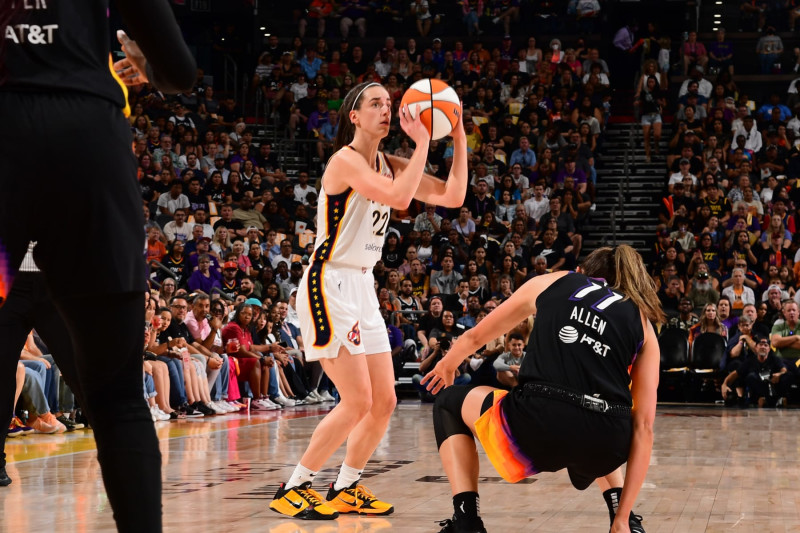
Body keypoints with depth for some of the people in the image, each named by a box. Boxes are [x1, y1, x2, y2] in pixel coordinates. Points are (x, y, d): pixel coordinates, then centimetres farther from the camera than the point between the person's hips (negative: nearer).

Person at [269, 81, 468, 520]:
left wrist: (458, 140, -1)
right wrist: (422, 143, -22)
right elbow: (398, 197, -30)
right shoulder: (345, 160, -14)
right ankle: (293, 488, -1)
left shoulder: (388, 165, 10)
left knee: (384, 401, 7)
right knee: (358, 401, -13)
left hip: (362, 287, 9)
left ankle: (346, 489, 21)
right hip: (329, 286, -9)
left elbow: (452, 197, 6)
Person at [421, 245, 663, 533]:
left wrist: (447, 366, 56)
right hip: (607, 445, 3)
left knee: (449, 403, 29)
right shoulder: (642, 322, 21)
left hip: (535, 428, -3)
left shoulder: (552, 282, 21)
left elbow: (475, 337, 33)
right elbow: (643, 426, 12)